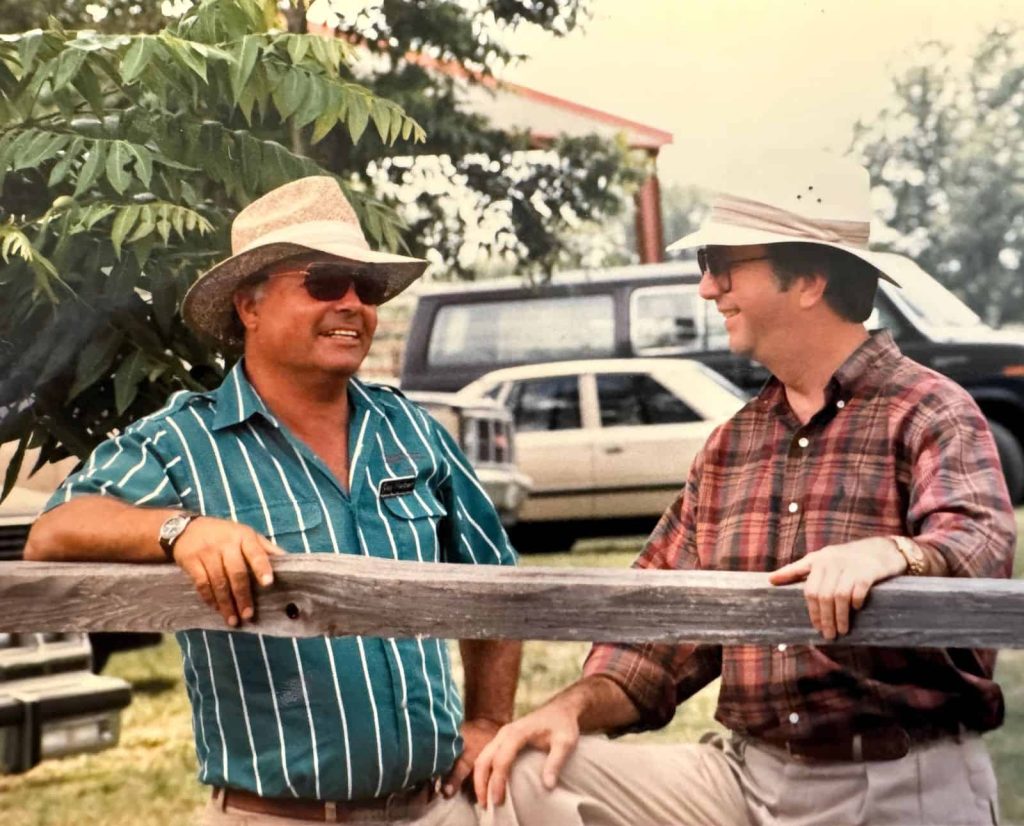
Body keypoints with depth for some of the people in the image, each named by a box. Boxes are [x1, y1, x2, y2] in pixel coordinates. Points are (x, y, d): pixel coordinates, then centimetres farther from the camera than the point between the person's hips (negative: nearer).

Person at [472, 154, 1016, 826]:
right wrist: (578, 705, -4)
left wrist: (891, 553, -46)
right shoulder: (730, 446, 14)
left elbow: (981, 546, -24)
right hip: (747, 771, 5)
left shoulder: (930, 413, -5)